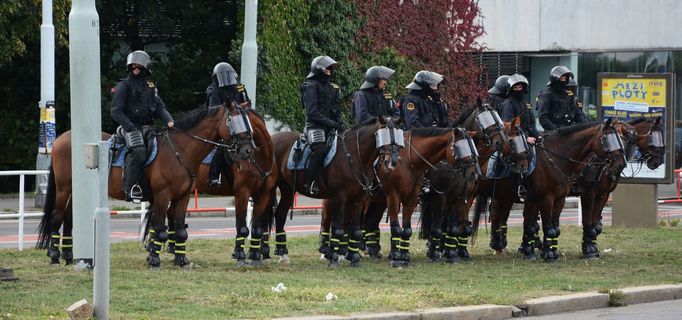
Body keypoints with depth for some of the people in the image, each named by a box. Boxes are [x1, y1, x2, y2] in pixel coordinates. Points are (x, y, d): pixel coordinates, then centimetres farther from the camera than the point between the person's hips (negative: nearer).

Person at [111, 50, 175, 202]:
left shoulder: (150, 87, 19)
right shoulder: (124, 86, 0)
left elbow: (159, 107, 16)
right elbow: (116, 112, -6)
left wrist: (168, 120, -5)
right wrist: (131, 127, -18)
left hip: (148, 126, 7)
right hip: (132, 127, -7)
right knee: (138, 151, -28)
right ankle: (130, 187, -28)